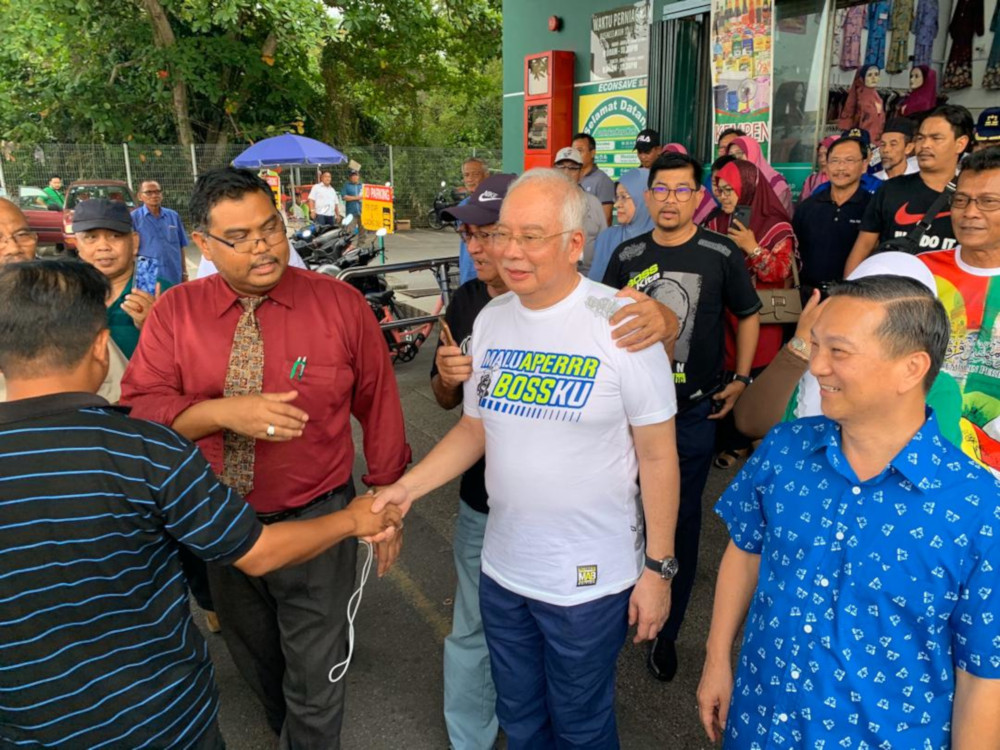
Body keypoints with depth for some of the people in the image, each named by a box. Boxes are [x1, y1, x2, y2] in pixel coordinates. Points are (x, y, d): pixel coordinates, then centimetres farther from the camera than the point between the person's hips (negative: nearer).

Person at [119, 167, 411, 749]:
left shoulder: (340, 303, -12)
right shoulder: (174, 313, -6)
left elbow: (380, 407, -6)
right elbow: (139, 408, -11)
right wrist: (225, 412, -28)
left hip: (316, 520, -3)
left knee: (314, 681, 11)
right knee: (256, 663, 27)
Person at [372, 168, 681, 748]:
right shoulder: (490, 320, -1)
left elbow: (657, 455, -12)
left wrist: (658, 568, -9)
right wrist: (406, 488, -4)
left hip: (590, 580, -5)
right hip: (503, 570, 5)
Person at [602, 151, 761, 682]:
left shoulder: (722, 255, -6)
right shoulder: (628, 256, 1)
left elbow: (748, 316, 6)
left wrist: (740, 380, 1)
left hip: (694, 410, -2)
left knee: (680, 519, 8)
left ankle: (666, 630, 24)